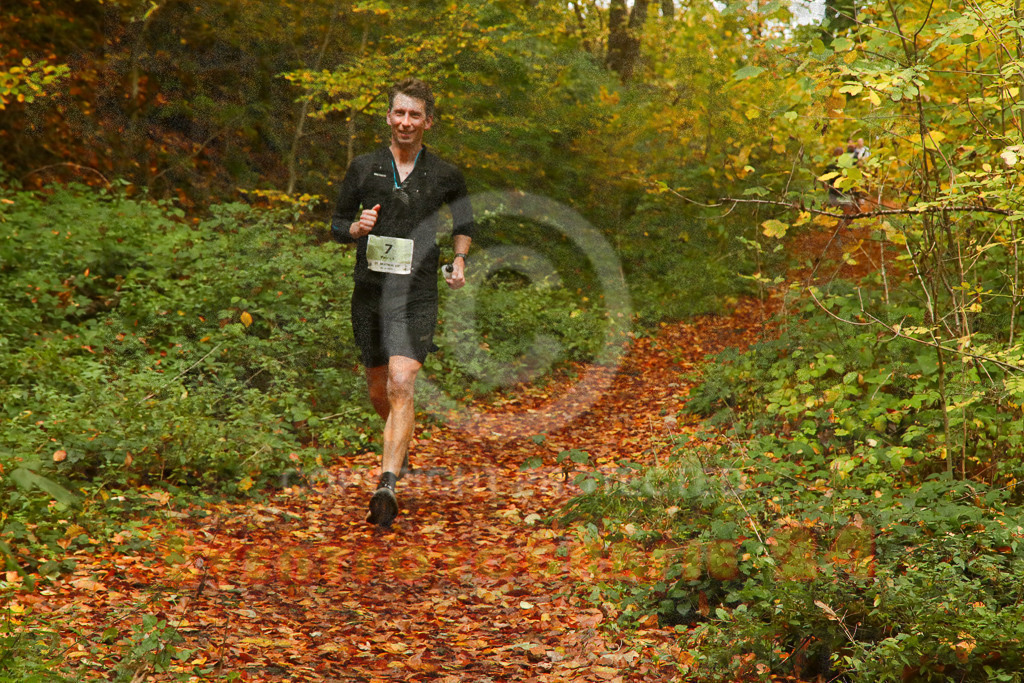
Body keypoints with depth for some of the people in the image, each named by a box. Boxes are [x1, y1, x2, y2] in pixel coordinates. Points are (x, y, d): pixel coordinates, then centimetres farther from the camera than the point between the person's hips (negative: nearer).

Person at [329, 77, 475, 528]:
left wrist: (459, 261, 5)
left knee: (401, 386, -19)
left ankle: (387, 486, -22)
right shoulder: (363, 169, 5)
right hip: (369, 291, 3)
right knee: (379, 392, 13)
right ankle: (401, 449, 44)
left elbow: (464, 224, 21)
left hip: (416, 293, -3)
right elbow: (337, 225, 12)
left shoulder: (445, 176, 4)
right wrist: (357, 228, -10)